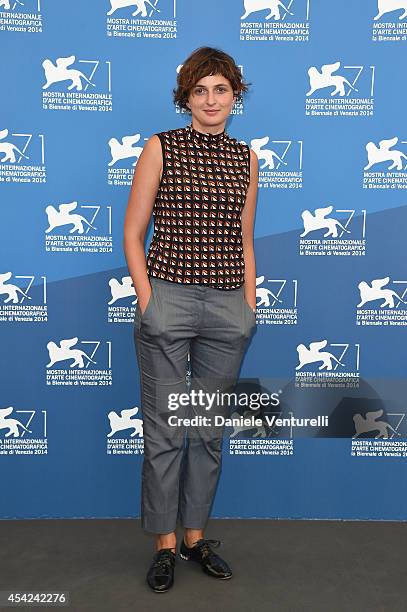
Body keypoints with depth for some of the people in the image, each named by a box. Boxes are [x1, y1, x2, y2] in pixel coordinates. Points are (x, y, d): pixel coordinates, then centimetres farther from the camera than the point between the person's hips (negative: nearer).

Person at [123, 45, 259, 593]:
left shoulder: (246, 158, 12)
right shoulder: (161, 148, 0)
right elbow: (133, 234, -1)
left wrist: (250, 303, 9)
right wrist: (147, 300, -8)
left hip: (228, 307, 4)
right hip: (169, 301, -4)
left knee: (209, 429, 13)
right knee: (165, 428, 4)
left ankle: (195, 534, 30)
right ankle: (165, 543, 23)